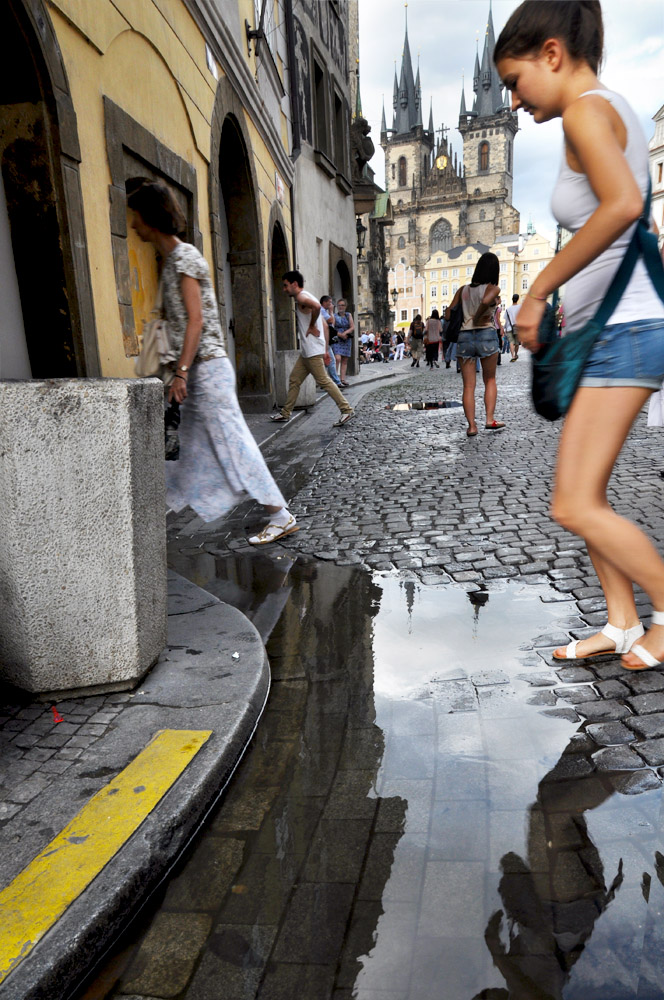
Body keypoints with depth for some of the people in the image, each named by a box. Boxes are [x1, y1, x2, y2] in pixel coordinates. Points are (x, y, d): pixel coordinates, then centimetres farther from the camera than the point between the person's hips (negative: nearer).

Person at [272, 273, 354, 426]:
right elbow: (324, 326, 19)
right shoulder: (306, 298, 21)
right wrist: (325, 350, 18)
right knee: (294, 379, 13)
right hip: (306, 351, 10)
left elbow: (316, 306, -35)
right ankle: (285, 413, 21)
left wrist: (311, 326, -20)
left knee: (323, 381, -8)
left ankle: (347, 410, -5)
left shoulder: (301, 297, -9)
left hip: (313, 351, -10)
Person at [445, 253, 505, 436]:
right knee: (490, 380, 14)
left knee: (468, 385, 4)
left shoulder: (463, 289, 11)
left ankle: (471, 425, -2)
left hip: (464, 337, 3)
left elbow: (448, 314, 6)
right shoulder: (493, 288, -1)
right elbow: (486, 301, -23)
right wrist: (477, 318, -8)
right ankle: (490, 419, 6)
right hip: (486, 335, -2)